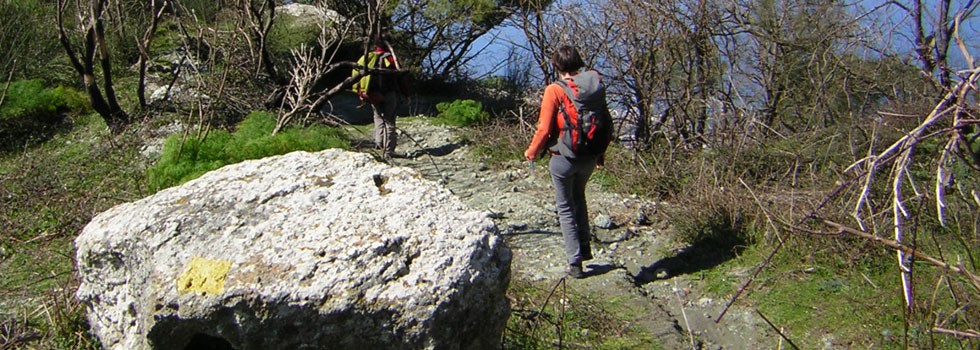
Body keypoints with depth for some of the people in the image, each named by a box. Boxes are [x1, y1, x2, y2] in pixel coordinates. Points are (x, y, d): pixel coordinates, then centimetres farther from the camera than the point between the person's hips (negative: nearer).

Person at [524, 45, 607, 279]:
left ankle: (575, 263, 11)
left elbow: (544, 129, -15)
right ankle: (584, 249, 29)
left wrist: (532, 152, 3)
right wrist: (600, 154, 17)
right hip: (589, 158, 5)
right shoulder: (593, 83, -2)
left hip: (563, 158, -5)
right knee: (579, 198, 28)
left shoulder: (555, 90, -16)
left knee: (566, 208, 9)